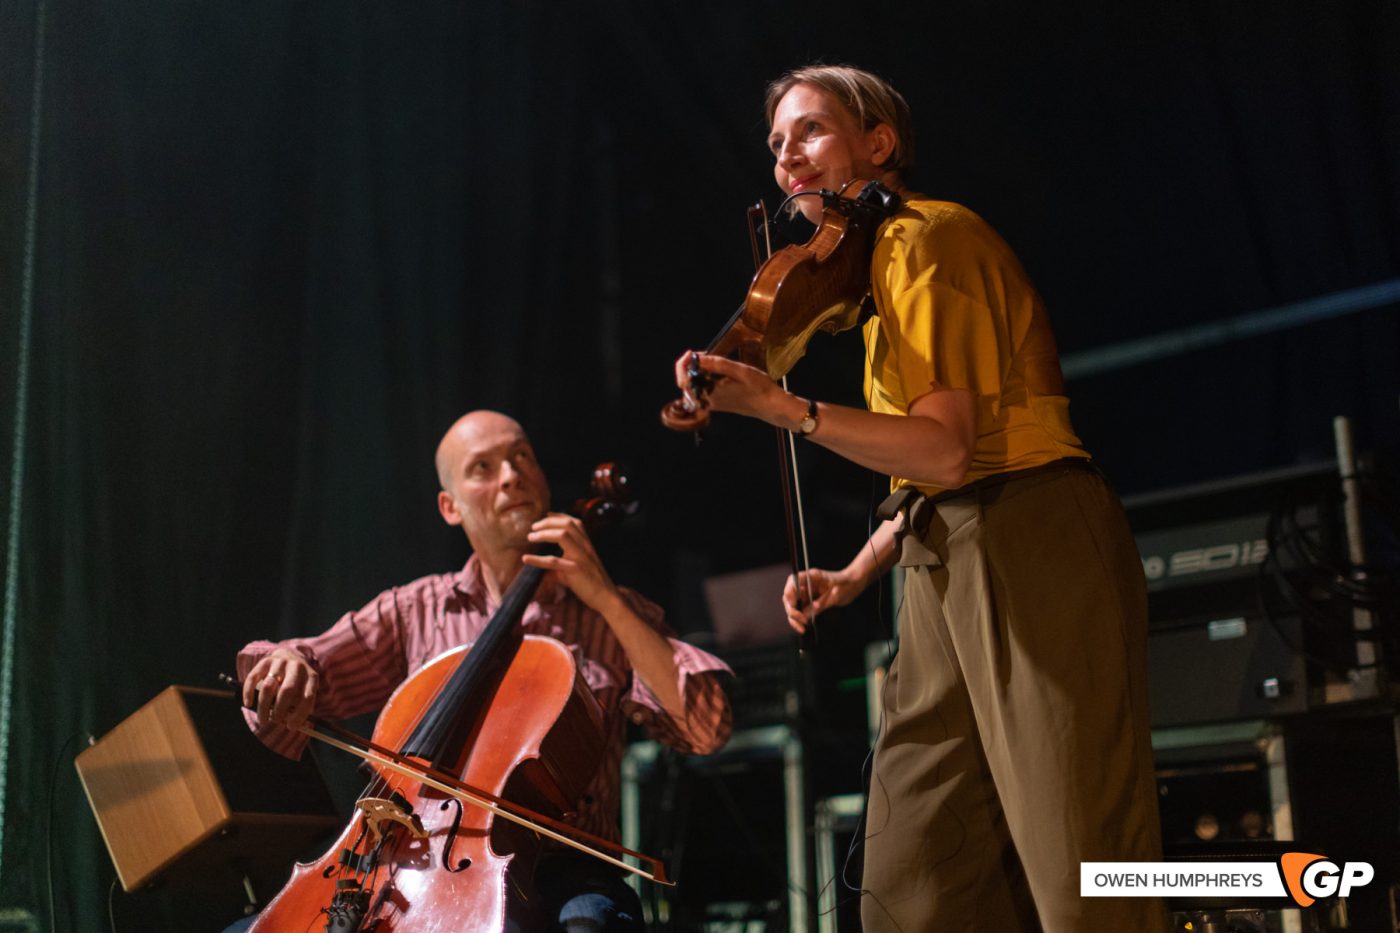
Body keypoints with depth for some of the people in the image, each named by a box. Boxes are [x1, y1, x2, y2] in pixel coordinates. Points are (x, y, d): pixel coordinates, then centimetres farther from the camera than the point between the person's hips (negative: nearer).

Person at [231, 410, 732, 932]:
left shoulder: (611, 616, 11)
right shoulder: (415, 611, 17)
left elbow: (706, 728, -2)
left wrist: (607, 599, -5)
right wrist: (287, 666, -12)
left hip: (559, 874, -2)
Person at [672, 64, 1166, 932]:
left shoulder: (925, 234, -5)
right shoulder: (881, 263, 24)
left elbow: (946, 447, -18)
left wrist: (778, 404, -25)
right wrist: (858, 571, 15)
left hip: (1028, 556, -9)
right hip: (945, 569, 9)